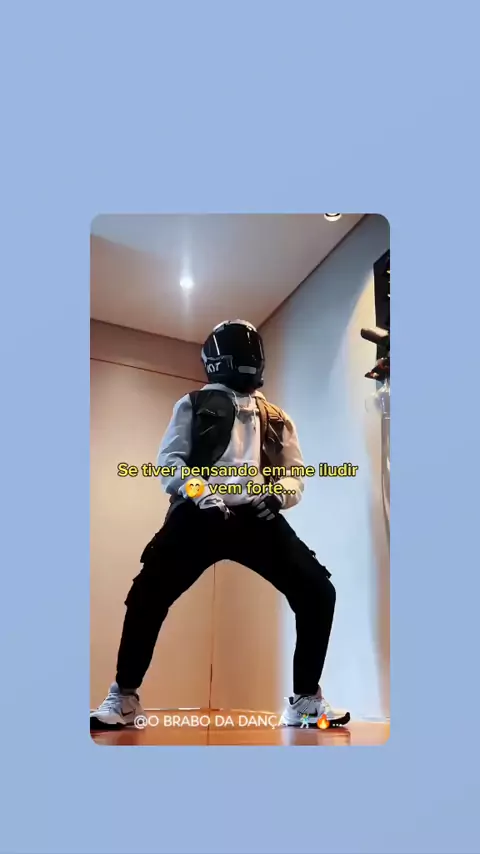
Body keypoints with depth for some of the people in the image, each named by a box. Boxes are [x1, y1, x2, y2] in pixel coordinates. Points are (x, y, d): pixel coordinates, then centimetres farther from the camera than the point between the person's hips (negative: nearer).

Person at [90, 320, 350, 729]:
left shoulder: (277, 418, 24)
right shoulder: (194, 405, 16)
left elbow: (296, 474, 17)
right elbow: (169, 459, 5)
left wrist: (279, 493, -8)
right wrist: (199, 492, -15)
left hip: (258, 517, 3)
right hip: (201, 515, -2)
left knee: (318, 591, -11)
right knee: (149, 593, -16)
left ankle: (306, 698, 5)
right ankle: (124, 697, 3)